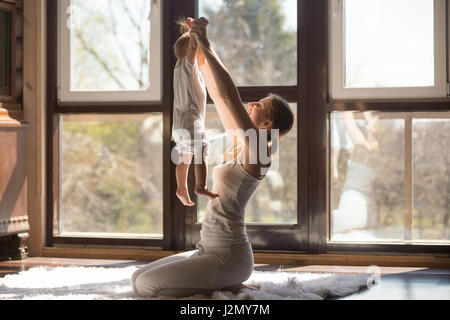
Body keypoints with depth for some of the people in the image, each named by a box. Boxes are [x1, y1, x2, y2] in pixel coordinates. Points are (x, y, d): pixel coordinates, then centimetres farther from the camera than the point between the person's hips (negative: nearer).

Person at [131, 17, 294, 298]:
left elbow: (230, 96, -25)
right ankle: (223, 284, 12)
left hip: (228, 257, -9)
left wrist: (206, 46, -22)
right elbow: (219, 97, 15)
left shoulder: (257, 149, -14)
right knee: (138, 278, 12)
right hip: (209, 250, 9)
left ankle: (225, 287, -3)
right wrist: (202, 54, 9)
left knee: (144, 285, -13)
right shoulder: (242, 145, 11)